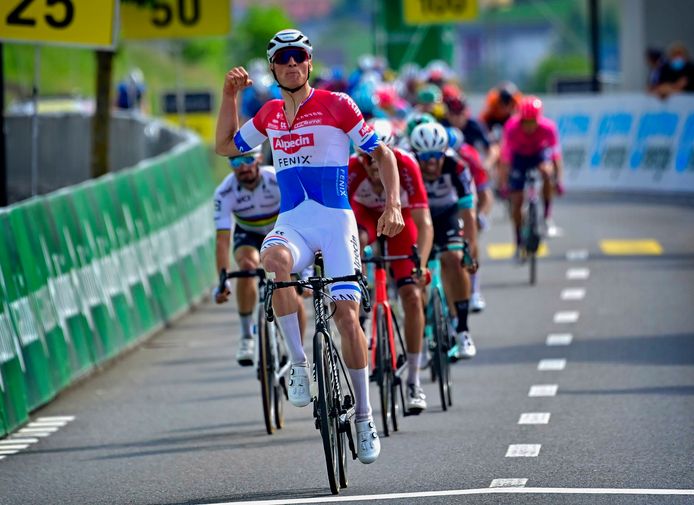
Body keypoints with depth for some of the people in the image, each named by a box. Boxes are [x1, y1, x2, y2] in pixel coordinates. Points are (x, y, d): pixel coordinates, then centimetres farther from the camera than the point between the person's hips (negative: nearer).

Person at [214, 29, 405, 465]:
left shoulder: (336, 105, -1)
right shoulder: (270, 114, 13)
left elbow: (382, 152, 2)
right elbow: (225, 146, 25)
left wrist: (393, 204, -10)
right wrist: (230, 96, 13)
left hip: (335, 221, -3)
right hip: (291, 223, 3)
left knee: (347, 315, -9)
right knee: (273, 260, -34)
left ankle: (365, 416, 4)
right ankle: (300, 364, -24)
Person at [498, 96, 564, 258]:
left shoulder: (547, 127, -31)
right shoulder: (512, 127, -32)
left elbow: (555, 153, -25)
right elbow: (505, 156, -25)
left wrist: (558, 180, -28)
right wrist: (503, 183, -24)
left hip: (539, 153, 0)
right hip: (519, 156, 0)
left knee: (546, 171, -35)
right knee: (516, 201, -4)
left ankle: (548, 217, -21)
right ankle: (519, 243, 12)